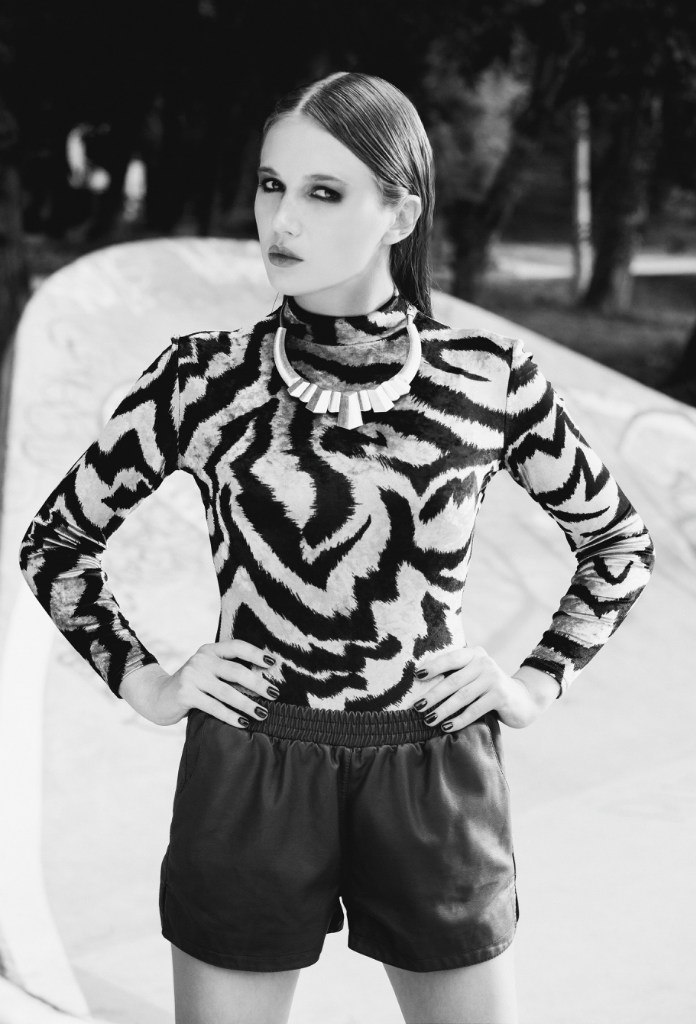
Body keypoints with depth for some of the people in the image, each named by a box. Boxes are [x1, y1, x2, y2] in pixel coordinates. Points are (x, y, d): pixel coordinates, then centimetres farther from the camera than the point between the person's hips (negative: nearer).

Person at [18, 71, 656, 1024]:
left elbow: (619, 538, 12)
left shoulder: (490, 379, -5)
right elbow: (56, 538, 8)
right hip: (248, 772, 0)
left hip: (435, 775, 1)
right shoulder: (204, 376, -6)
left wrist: (540, 680, 3)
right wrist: (143, 681, 0)